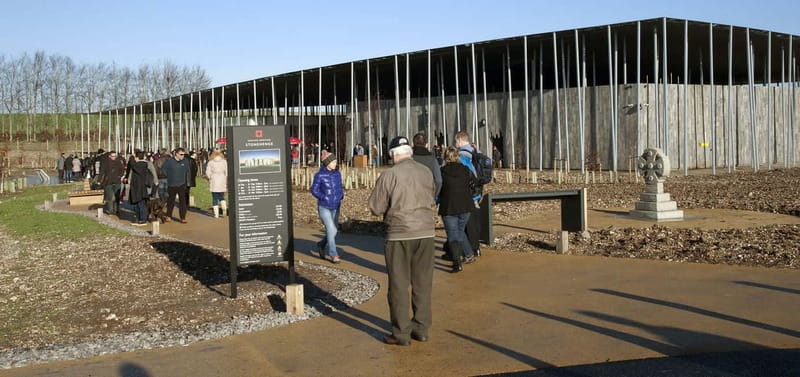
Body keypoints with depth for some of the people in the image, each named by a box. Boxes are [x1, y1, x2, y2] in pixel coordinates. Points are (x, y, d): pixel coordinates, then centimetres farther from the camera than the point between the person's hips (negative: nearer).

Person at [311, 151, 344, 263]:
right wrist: (325, 198, -15)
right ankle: (333, 254, 0)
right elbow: (314, 190, -4)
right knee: (331, 230, -11)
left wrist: (341, 196, -4)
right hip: (324, 207, -5)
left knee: (332, 231, 9)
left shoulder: (337, 174, 3)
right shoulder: (319, 175, -11)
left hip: (335, 208, 5)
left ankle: (321, 246, 35)